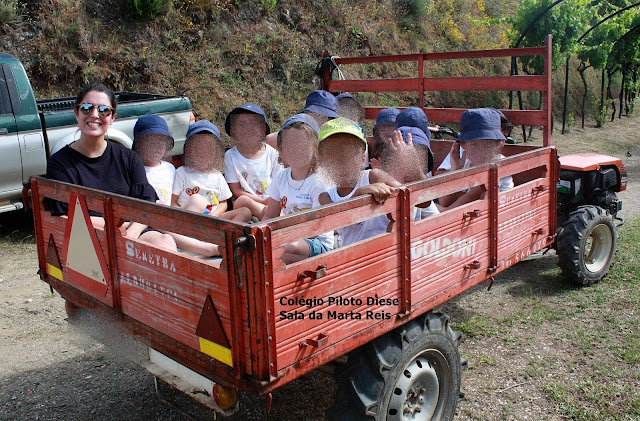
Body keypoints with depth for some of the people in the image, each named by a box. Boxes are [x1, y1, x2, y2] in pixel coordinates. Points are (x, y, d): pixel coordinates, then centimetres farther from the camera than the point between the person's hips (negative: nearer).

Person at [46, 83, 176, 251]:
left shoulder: (129, 158, 13)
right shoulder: (59, 162, 5)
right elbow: (65, 219, -4)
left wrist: (130, 234, -20)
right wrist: (123, 225, -9)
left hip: (134, 235, 3)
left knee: (165, 242, -28)